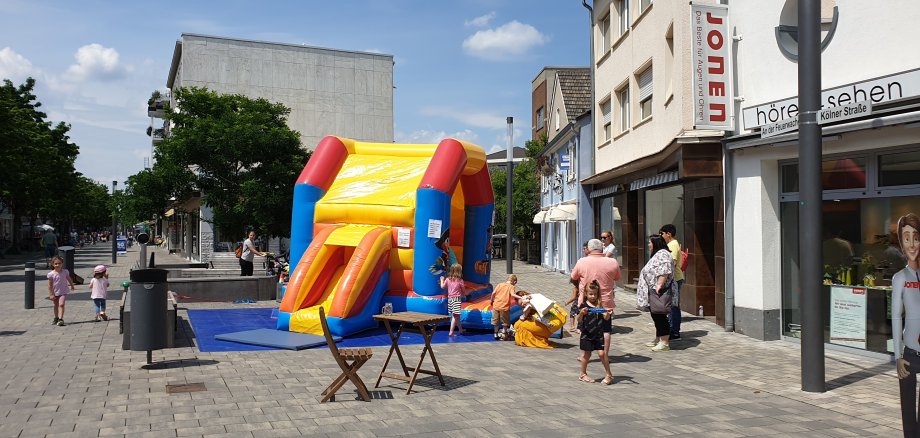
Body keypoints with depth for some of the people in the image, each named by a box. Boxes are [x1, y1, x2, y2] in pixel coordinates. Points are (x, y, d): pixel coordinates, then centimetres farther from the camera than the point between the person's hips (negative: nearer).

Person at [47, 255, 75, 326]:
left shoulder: (65, 272, -8)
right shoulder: (51, 274, -12)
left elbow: (69, 279, 11)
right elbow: (50, 285, -8)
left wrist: (72, 286, 26)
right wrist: (51, 294, -10)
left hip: (63, 292, -1)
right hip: (55, 293, 1)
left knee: (61, 304, -17)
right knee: (56, 305, 18)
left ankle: (60, 319, -21)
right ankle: (56, 318, 36)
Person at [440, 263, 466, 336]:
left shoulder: (448, 279, 2)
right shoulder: (460, 280, -9)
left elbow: (442, 286, 13)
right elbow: (463, 291, -1)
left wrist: (442, 280, 30)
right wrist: (463, 294, 22)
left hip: (450, 299, 6)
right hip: (457, 299, -6)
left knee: (456, 316, 17)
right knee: (455, 316, -4)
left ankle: (460, 329, 31)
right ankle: (451, 332, -9)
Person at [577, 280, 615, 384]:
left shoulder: (600, 306, 3)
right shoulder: (583, 306, -5)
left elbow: (606, 318, -1)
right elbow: (579, 320, -10)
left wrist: (608, 313, -22)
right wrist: (581, 313, -30)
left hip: (599, 335, 2)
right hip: (586, 335, -1)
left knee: (602, 353, -4)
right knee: (586, 354, 8)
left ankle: (609, 374, 9)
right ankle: (583, 374, 23)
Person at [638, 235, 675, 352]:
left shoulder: (662, 254, -14)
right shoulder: (657, 254, 20)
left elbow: (664, 272, -25)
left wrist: (659, 286, -26)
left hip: (659, 293, -11)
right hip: (653, 291, 11)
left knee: (660, 316, -8)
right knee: (656, 316, 16)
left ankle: (664, 342, -4)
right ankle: (658, 340, 24)